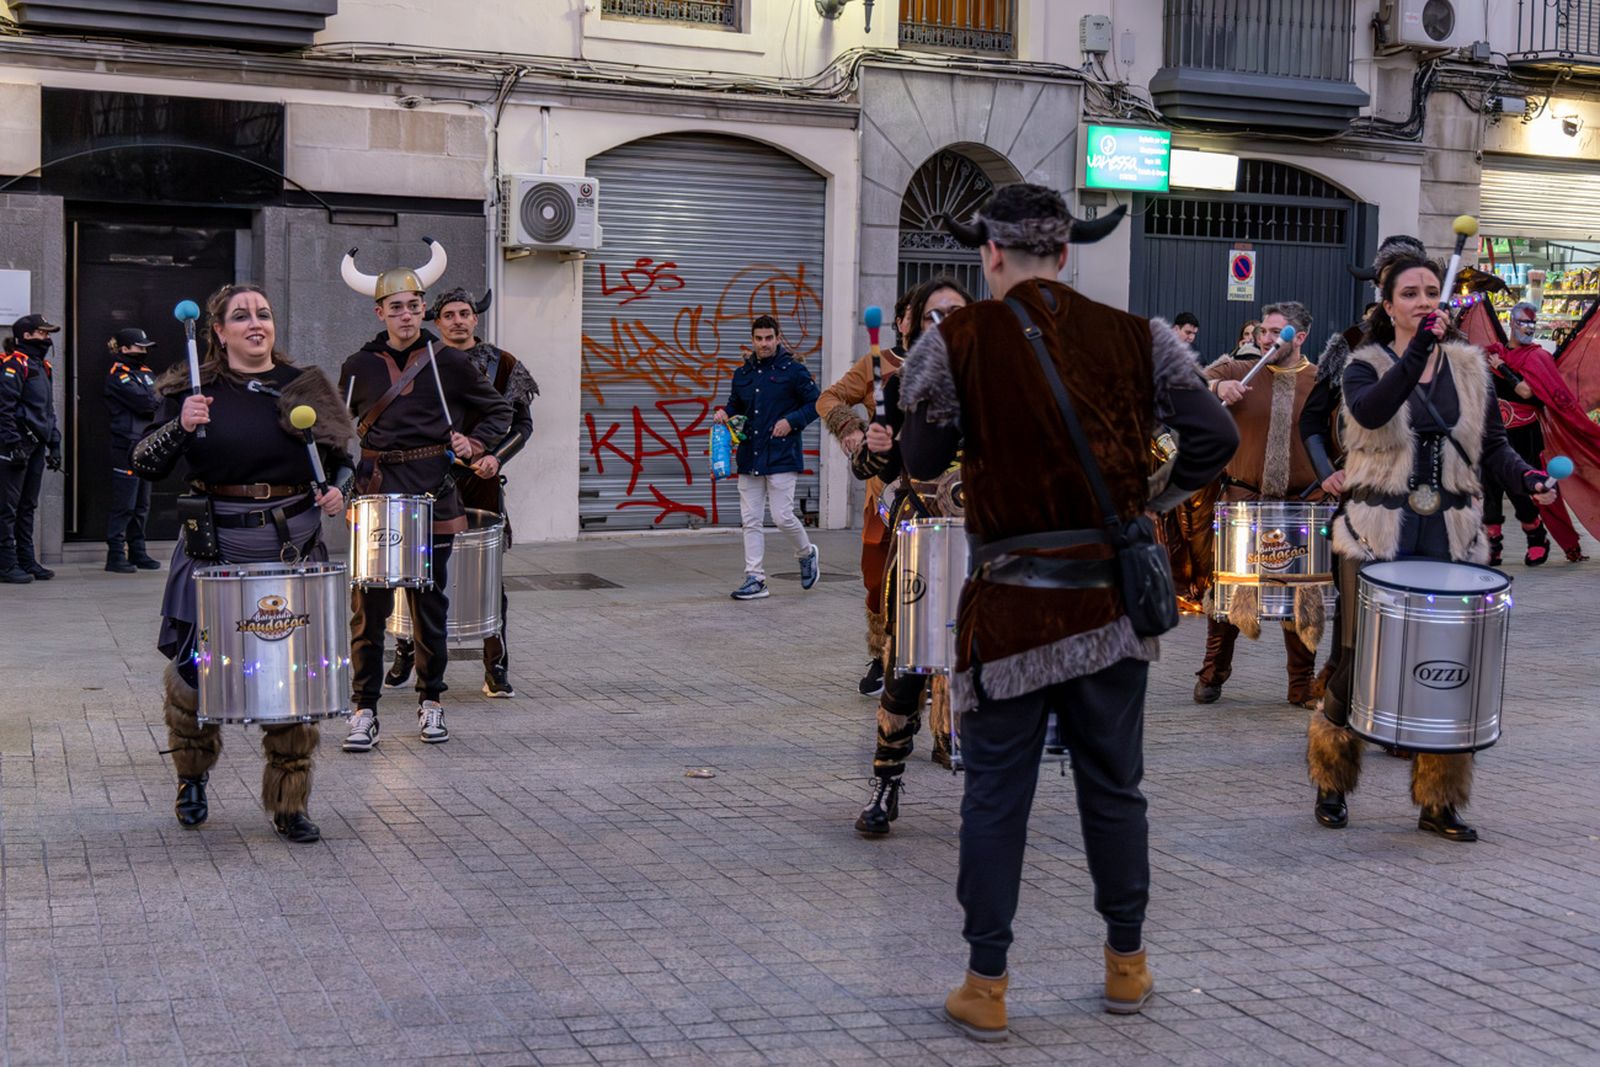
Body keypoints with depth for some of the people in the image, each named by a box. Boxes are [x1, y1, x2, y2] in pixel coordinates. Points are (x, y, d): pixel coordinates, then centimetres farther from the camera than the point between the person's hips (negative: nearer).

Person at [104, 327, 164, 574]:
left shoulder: (145, 372, 18)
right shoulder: (117, 375, -9)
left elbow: (161, 400, 9)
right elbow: (146, 402, -17)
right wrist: (162, 399, -1)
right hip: (126, 445, -8)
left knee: (142, 505, 12)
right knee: (124, 505, -7)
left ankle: (138, 553, 18)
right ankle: (116, 556, -3)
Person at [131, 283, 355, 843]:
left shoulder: (305, 387, 7)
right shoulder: (192, 390, 2)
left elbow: (341, 459, 17)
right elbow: (145, 465, -3)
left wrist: (338, 490, -4)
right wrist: (181, 426, -20)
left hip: (293, 550, 1)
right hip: (215, 551, -1)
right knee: (195, 668, -1)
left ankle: (289, 806, 16)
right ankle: (192, 777, 31)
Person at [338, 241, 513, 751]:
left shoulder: (448, 361, 2)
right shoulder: (358, 367, 6)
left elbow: (498, 410, 12)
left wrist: (475, 445, -3)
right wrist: (345, 474, 4)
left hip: (433, 496, 0)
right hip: (376, 495, 1)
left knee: (430, 604, 8)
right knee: (368, 607, -3)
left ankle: (430, 703, 21)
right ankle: (365, 710, 4)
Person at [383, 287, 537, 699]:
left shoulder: (503, 365, 6)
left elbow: (521, 423, 5)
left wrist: (496, 456, -11)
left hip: (481, 481, -1)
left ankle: (496, 670, 6)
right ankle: (405, 655, 19)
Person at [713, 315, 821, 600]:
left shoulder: (793, 370, -4)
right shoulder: (743, 374, 12)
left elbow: (816, 402, -1)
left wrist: (791, 421, -14)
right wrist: (725, 413, 4)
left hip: (781, 456, -6)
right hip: (749, 456, 6)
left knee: (782, 517, -8)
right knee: (751, 520, 4)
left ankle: (807, 554, 22)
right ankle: (755, 578, 8)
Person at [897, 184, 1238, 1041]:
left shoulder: (957, 341, -7)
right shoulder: (1135, 337, 1)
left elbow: (921, 462, -1)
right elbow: (1215, 436, -2)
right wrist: (1157, 502, 12)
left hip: (1011, 605, -2)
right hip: (1113, 597, 3)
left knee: (995, 796, 6)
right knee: (1113, 786, 15)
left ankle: (985, 987, 12)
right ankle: (1126, 965, 27)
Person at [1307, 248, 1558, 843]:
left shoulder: (1469, 368, 11)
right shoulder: (1367, 366, -1)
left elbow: (1492, 446, 12)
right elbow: (1368, 412, -23)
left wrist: (1526, 478, -8)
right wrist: (1415, 355, -34)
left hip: (1451, 539, 3)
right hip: (1378, 537, -3)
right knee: (1361, 659, -1)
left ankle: (1438, 802, 14)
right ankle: (1330, 783, 21)